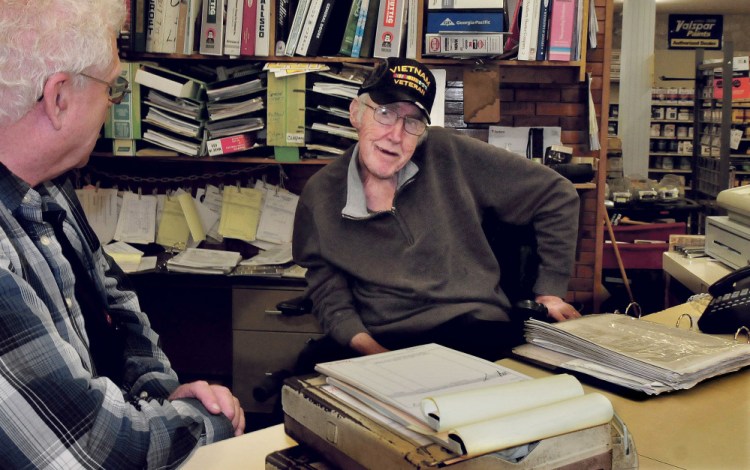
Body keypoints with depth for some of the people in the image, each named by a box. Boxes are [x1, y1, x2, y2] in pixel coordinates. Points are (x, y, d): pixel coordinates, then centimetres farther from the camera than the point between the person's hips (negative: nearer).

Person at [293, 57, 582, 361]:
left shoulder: (449, 155, -1)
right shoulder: (319, 195, 6)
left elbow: (556, 196, 6)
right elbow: (328, 290, 7)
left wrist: (550, 291, 8)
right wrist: (364, 345, -12)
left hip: (477, 333, -3)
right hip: (383, 345, 3)